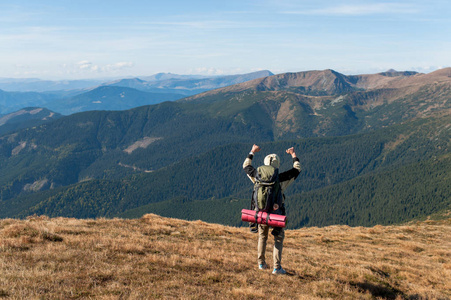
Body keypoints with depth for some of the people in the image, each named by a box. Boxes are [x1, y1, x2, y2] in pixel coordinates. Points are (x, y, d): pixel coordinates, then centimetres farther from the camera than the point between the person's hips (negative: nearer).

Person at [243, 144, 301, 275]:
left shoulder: (258, 176, -8)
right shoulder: (281, 179, -15)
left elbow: (246, 166, 12)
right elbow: (297, 169, 0)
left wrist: (252, 152, 24)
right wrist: (294, 155, 13)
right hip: (276, 213, -3)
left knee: (262, 237, 23)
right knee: (279, 239, 11)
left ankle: (261, 263, 29)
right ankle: (277, 267, 6)